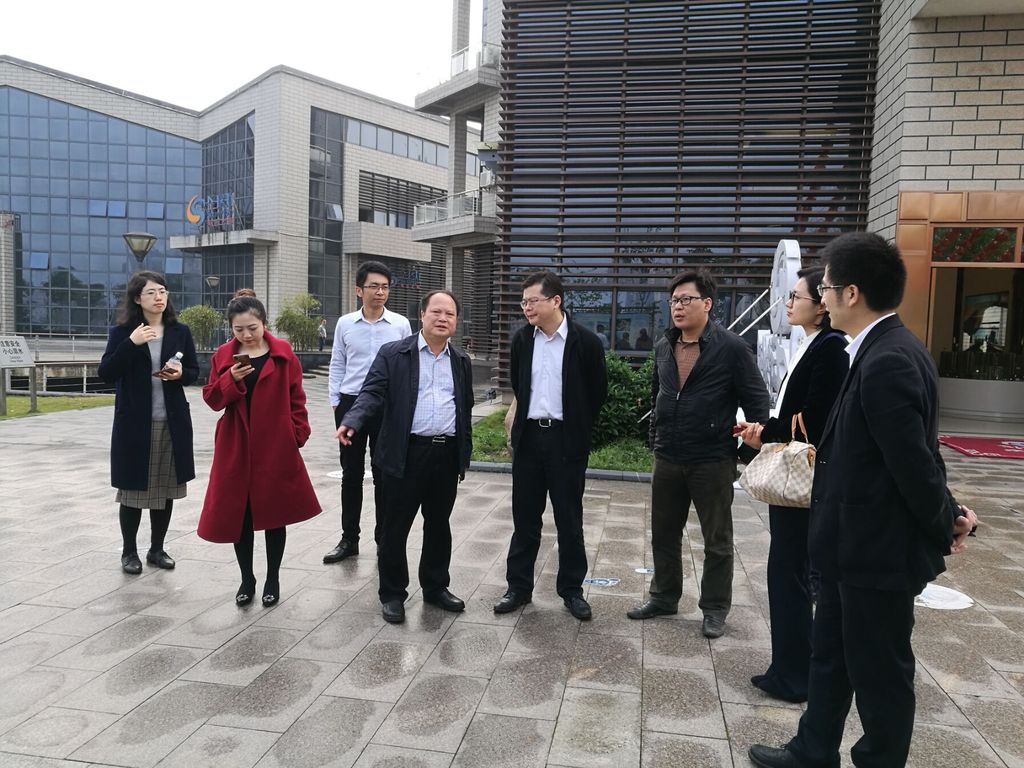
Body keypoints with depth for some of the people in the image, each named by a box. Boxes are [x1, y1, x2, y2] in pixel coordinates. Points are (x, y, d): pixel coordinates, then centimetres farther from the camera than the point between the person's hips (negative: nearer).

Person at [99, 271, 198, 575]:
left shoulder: (180, 331, 4)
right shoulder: (122, 332, -4)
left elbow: (194, 372, 10)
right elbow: (106, 374, -11)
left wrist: (180, 374, -13)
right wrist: (131, 343, -21)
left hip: (172, 422, 3)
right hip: (134, 422, -3)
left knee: (165, 487, 10)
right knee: (133, 487, 6)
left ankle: (157, 549, 26)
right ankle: (129, 552, 22)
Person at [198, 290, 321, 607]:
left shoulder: (283, 353, -2)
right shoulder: (223, 355, 3)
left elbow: (296, 399, 0)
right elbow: (212, 399, 1)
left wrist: (298, 435, -5)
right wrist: (231, 378, -16)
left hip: (276, 448, -2)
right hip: (236, 448, 2)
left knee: (274, 512, 8)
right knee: (238, 514, 8)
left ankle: (273, 579, 24)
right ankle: (246, 579, 25)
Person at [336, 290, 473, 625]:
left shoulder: (461, 361, 12)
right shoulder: (393, 354, -1)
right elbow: (373, 393, -9)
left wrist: (464, 456, 15)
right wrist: (352, 421, -29)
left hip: (447, 455, 4)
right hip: (406, 454, -4)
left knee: (438, 525, 15)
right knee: (395, 527, 5)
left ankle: (435, 587, 31)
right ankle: (392, 594, 20)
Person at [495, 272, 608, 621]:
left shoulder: (586, 341, -9)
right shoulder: (521, 339, 2)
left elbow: (598, 392, 1)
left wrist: (576, 428, 6)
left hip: (567, 440, -3)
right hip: (528, 436, 4)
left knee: (569, 520, 7)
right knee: (525, 517, 10)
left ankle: (571, 589, 22)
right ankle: (519, 586, 22)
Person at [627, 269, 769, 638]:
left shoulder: (732, 347, -11)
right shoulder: (664, 346, 6)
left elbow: (756, 402, -7)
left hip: (712, 461, -5)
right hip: (667, 459, 6)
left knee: (717, 541, 9)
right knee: (663, 535, 16)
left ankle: (715, 609, 25)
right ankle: (664, 598, 33)